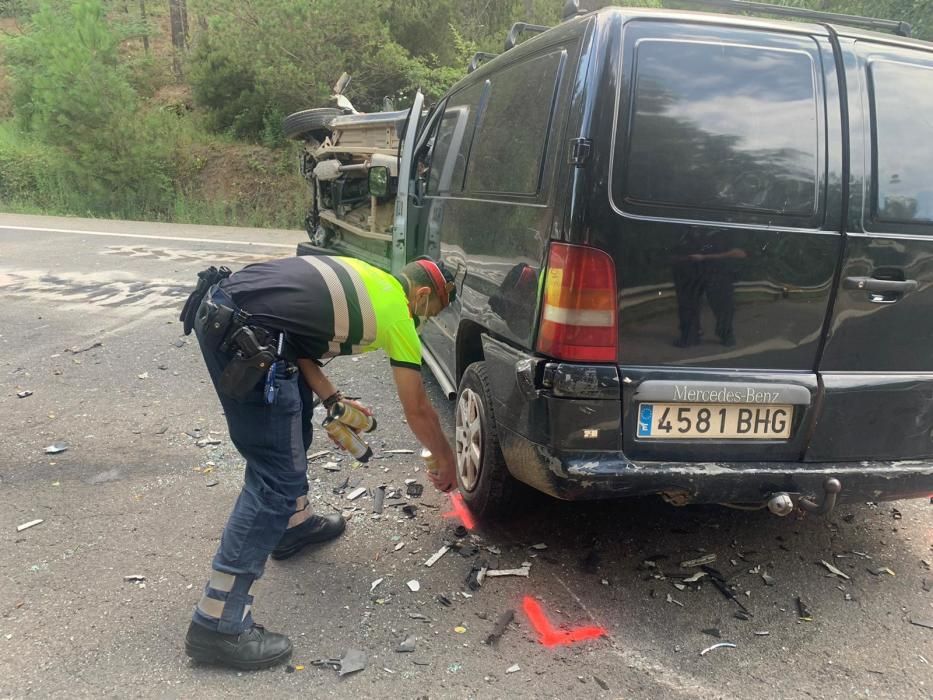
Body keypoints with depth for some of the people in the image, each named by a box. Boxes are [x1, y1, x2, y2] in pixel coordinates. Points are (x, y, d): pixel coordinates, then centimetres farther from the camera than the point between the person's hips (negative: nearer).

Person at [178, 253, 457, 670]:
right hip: (244, 335, -10)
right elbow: (417, 410, 14)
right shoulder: (398, 313, 6)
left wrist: (332, 400, 19)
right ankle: (217, 625, 1)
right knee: (277, 481, -3)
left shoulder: (363, 278, 25)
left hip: (216, 307, 10)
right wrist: (445, 461, 32)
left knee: (295, 414, 28)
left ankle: (293, 524, 44)